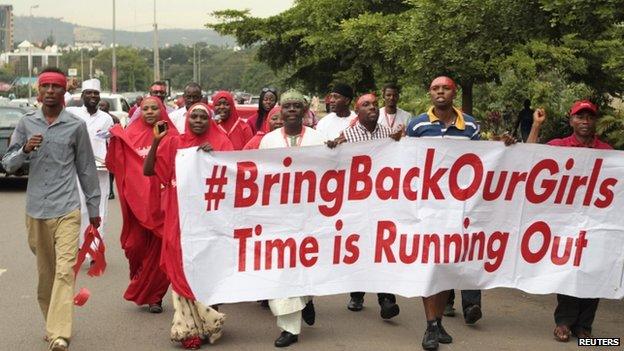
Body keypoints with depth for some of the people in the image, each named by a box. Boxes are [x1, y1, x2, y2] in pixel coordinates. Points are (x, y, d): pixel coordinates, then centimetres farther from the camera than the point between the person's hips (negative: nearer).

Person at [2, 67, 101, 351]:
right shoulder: (26, 123, 6)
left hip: (67, 210, -3)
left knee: (64, 271, -13)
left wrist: (94, 207, 11)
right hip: (36, 210, 3)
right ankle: (54, 325, 26)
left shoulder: (76, 126, 1)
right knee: (45, 273, 12)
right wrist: (26, 149, -15)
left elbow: (86, 168, 8)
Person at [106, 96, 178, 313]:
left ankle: (154, 296, 16)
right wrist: (114, 140, -10)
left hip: (161, 199, -1)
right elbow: (115, 165, 2)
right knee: (136, 245, 3)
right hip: (137, 199, 1)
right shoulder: (130, 134, 7)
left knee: (158, 247, 3)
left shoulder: (171, 135, 4)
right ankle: (140, 288, 28)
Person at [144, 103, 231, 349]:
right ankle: (189, 325, 10)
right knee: (183, 266, 1)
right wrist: (156, 141, -10)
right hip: (181, 215, 1)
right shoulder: (174, 143, 5)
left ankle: (202, 322, 15)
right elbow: (148, 171, 1)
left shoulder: (221, 142, 2)